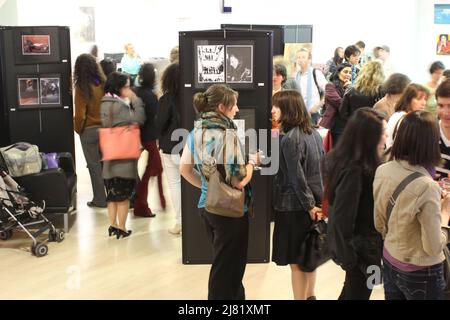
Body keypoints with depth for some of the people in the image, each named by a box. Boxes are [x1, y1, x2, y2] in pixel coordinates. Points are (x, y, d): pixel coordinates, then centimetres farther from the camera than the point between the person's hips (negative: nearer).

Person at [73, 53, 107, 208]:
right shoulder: (103, 83, -5)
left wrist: (78, 129, 3)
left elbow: (80, 114, -15)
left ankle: (100, 199, 13)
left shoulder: (81, 87, -15)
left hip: (89, 130, -4)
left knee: (94, 165, 7)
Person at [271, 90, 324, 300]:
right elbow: (321, 168, 11)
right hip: (314, 202, 9)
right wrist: (314, 202, 14)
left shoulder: (289, 139, -19)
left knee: (296, 261, 2)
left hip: (293, 206, -9)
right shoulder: (314, 133, 6)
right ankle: (310, 296, 34)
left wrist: (308, 205, -15)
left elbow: (296, 177, -21)